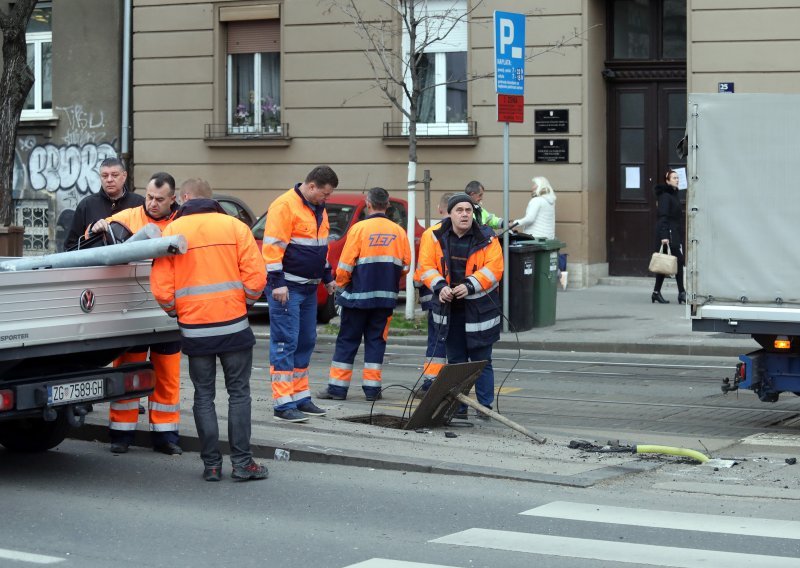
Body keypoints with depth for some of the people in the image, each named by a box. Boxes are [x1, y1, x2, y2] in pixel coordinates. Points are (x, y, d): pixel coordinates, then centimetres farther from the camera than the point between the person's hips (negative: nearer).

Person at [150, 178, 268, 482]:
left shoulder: (171, 231, 0)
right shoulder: (235, 226, 0)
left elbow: (161, 289, -4)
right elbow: (256, 276, -6)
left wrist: (175, 310, 15)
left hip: (194, 328, 1)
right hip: (233, 325, -1)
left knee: (204, 396, 9)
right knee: (239, 393, 7)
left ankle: (211, 464, 8)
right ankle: (242, 462, 4)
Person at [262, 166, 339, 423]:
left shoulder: (318, 209, 15)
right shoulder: (285, 206, -14)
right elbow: (272, 247, -18)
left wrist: (327, 276, 25)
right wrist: (277, 282, -21)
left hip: (309, 287, 9)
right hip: (287, 288, -9)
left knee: (306, 343, 12)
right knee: (285, 343, -8)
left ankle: (300, 397, 21)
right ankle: (283, 404, -8)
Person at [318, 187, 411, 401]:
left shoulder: (360, 228, -8)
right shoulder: (398, 231, 2)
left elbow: (345, 265, -10)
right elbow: (405, 266, 5)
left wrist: (340, 286, 6)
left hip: (358, 295, -3)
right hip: (386, 296, 3)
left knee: (347, 340, 4)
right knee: (376, 339, 10)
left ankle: (337, 387, 4)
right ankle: (372, 387, 8)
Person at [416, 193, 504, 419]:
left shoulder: (486, 238, -6)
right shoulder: (434, 237, 0)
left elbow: (493, 269, -13)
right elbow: (426, 266, -2)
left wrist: (469, 286, -24)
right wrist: (440, 286, -18)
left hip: (479, 309, -2)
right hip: (450, 308, 2)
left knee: (482, 360, 1)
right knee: (455, 361, 10)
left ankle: (485, 406, 8)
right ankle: (458, 407, 16)